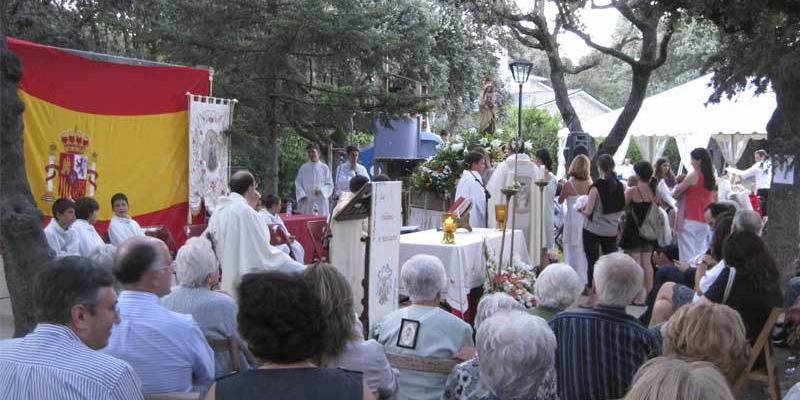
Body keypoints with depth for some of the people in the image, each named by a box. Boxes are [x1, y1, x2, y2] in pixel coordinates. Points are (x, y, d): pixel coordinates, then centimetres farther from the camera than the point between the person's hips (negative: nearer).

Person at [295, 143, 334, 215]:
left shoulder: (324, 168, 7)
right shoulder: (303, 168, 11)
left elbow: (330, 184, 6)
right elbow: (298, 183, 8)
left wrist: (321, 191, -12)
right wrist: (302, 195, -8)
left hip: (320, 202, -1)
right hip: (306, 202, 1)